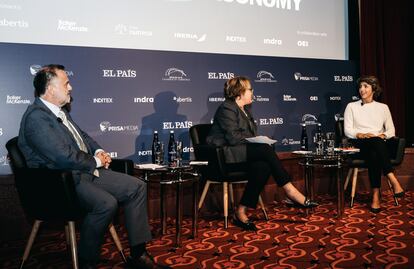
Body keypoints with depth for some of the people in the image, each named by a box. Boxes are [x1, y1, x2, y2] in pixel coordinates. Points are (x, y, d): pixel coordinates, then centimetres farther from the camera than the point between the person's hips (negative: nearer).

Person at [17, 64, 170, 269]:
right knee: (106, 203, -34)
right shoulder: (36, 117, -16)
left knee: (137, 187, -2)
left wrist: (98, 151, 6)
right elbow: (64, 156, -24)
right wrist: (96, 161, -9)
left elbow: (82, 136, 27)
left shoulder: (59, 111, 16)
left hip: (85, 171, 10)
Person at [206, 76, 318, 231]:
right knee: (266, 149, -27)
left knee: (263, 166, -24)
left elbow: (250, 135, 23)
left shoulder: (245, 109, 22)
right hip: (225, 156, -9)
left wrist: (260, 141, -1)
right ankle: (290, 191, -21)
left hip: (243, 153, 9)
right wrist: (261, 143, -10)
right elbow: (233, 138, -19)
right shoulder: (227, 109, -7)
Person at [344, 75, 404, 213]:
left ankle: (376, 195, -41)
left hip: (380, 144, 2)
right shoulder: (352, 106, 15)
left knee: (373, 155, -38)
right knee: (376, 142, -38)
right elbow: (348, 130, 4)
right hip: (360, 144, -1)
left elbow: (391, 130, 14)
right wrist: (361, 135, -15)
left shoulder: (383, 107, 20)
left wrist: (383, 135, -9)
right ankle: (394, 181, -43)